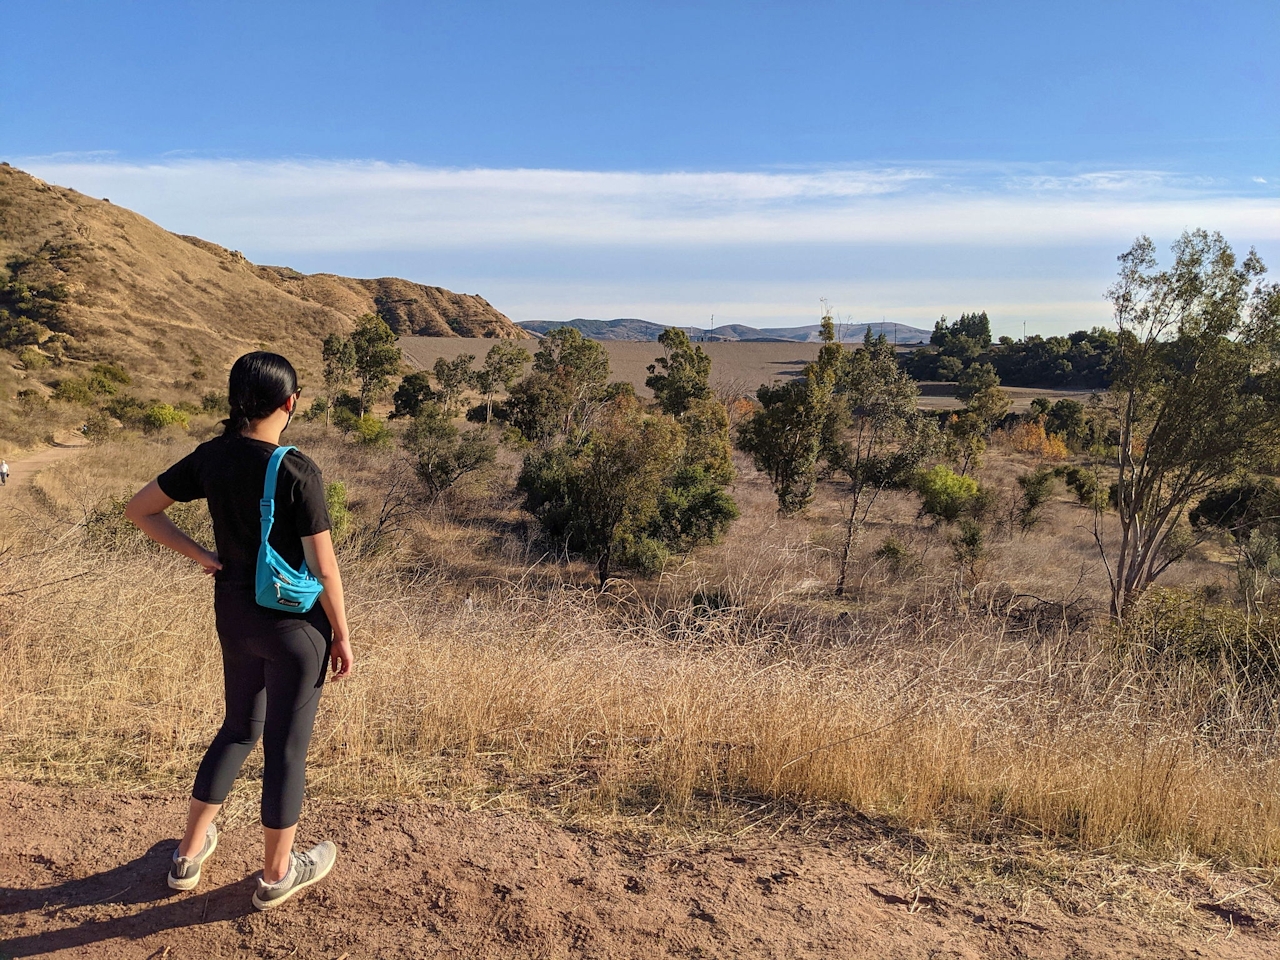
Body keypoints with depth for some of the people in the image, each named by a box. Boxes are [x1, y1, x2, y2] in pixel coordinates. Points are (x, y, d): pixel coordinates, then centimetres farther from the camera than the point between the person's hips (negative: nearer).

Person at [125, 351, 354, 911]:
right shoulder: (298, 473, -22)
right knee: (285, 746, 10)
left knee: (239, 727, 26)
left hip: (233, 614, 6)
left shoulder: (211, 458, -4)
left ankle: (189, 854, 39)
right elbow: (325, 569, -18)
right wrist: (342, 635, -6)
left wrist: (201, 556, 3)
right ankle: (276, 875, 29)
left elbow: (139, 510, 5)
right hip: (293, 625, -6)